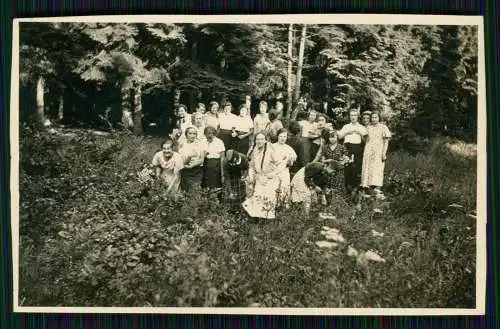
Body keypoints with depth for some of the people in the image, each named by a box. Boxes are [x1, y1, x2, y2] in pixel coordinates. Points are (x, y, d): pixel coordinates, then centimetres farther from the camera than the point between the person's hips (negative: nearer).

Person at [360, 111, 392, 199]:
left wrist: (384, 153, -10)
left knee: (377, 171, -12)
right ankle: (367, 189, 3)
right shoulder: (368, 128, 14)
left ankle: (377, 190, -18)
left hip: (378, 152, -4)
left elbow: (386, 141, 0)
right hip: (368, 152, 4)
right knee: (367, 170, 0)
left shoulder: (383, 127, 3)